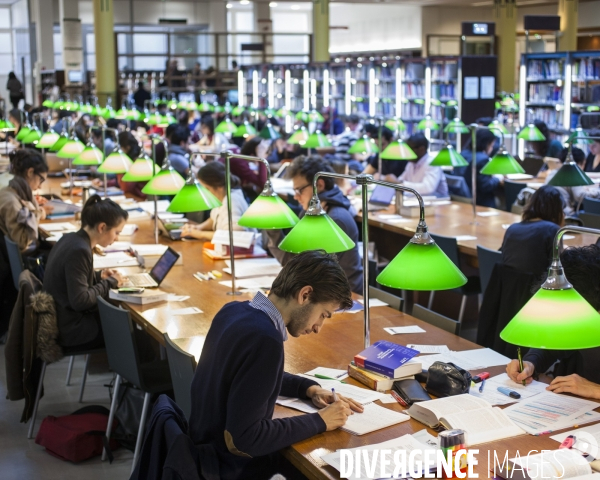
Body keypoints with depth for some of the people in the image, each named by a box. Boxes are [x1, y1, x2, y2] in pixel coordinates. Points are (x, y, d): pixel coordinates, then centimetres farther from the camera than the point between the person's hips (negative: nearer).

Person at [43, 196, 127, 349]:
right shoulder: (79, 250, -25)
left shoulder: (71, 239, 3)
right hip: (71, 328, -9)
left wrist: (99, 276, 4)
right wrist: (110, 283, -14)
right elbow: (80, 301, -26)